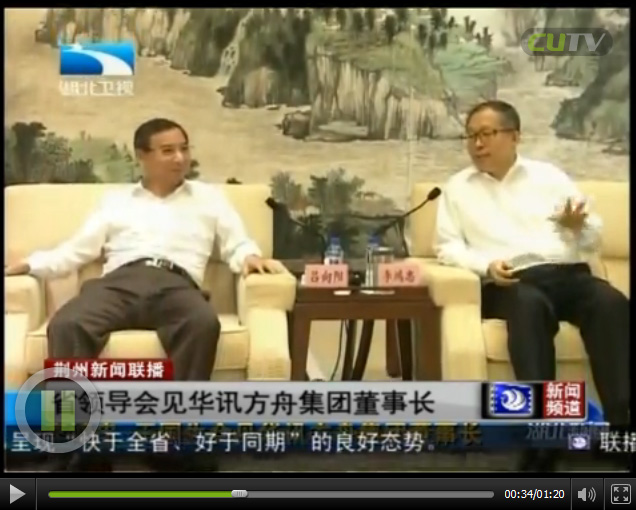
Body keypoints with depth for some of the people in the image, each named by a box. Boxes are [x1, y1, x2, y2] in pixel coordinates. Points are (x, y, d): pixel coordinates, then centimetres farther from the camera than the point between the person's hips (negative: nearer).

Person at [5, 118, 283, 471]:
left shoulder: (209, 197, 28)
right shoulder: (117, 201, 30)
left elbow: (238, 244, 19)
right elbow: (76, 250, 24)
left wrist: (249, 257, -5)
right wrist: (30, 264, 8)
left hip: (176, 284, -1)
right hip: (119, 282, 1)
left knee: (204, 323, -38)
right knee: (66, 325, -33)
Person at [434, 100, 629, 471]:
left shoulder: (549, 175, 20)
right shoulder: (458, 187, 19)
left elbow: (594, 238, 17)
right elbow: (448, 246, 8)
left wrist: (578, 226, -8)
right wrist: (486, 265, -11)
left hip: (569, 274, 2)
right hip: (512, 283, -2)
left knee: (612, 304, -31)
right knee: (529, 306, -38)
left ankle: (622, 427, -34)